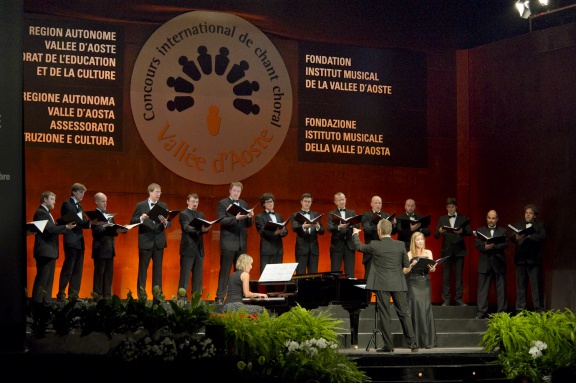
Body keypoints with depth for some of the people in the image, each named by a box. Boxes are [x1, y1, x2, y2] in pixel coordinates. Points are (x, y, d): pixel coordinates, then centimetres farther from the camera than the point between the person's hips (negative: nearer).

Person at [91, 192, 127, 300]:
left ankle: (107, 296, 14)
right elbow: (98, 231, -20)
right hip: (100, 248, -8)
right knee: (99, 273, -3)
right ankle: (97, 296, 2)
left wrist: (120, 229, -8)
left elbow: (112, 229, 14)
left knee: (109, 273, 9)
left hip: (109, 248, 8)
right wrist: (115, 231, -29)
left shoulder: (108, 214, 16)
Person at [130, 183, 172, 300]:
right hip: (145, 241, -3)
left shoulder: (163, 206, 8)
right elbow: (132, 221, -3)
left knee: (158, 268, 5)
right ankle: (141, 293, 7)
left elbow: (169, 222, 4)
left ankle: (158, 293, 9)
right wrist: (141, 218, -21)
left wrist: (165, 222, -18)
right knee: (143, 267, 2)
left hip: (159, 241, 3)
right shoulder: (140, 206, 0)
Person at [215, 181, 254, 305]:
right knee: (225, 271, -5)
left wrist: (250, 217, -7)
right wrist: (236, 218, -26)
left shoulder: (244, 204, 16)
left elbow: (248, 224, 14)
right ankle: (220, 297, -3)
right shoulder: (222, 203, -1)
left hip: (241, 243, 6)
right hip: (228, 242, -5)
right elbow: (222, 221, -13)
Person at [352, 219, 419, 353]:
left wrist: (355, 234, 30)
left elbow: (358, 246, 12)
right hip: (398, 284, 2)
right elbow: (407, 266, 5)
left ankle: (388, 345, 2)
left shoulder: (374, 245, -7)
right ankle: (412, 343, 3)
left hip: (382, 285, -2)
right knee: (404, 312, 7)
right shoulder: (400, 245, 0)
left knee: (384, 314, 2)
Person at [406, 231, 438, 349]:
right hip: (413, 283, -2)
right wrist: (412, 265, -21)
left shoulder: (428, 253, 12)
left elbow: (432, 269, 1)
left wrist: (432, 268, -22)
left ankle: (428, 340, -2)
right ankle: (416, 340, -6)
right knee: (416, 307, -9)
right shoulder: (410, 254, 5)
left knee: (426, 308, -5)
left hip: (425, 283, 2)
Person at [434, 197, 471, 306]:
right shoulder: (442, 219, 11)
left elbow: (469, 232, -1)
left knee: (459, 276, 0)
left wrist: (462, 231, -21)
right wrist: (439, 232, -18)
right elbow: (436, 235, 4)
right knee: (446, 276, -1)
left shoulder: (463, 219, 9)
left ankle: (459, 300, 4)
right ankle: (446, 300, 1)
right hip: (446, 250, 1)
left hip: (459, 250, -1)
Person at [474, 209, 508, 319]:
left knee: (501, 288, 1)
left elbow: (505, 244, -4)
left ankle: (502, 312, 6)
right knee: (482, 288, 0)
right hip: (484, 263, 0)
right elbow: (477, 244, 0)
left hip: (498, 264, 0)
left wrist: (493, 246, -19)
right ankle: (481, 312, 2)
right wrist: (485, 247, -21)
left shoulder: (503, 231, 11)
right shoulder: (480, 230, 13)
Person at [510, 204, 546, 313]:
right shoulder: (518, 225, 17)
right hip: (520, 258, 3)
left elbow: (542, 237, -9)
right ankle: (520, 308, 11)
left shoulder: (539, 225, 8)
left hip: (534, 259, -3)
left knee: (536, 285, -3)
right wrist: (516, 237, -19)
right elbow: (511, 237, 4)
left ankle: (539, 309, 0)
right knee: (520, 284, 6)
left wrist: (529, 236, -22)